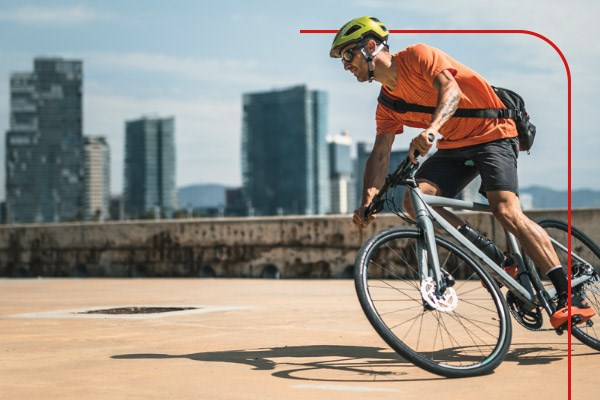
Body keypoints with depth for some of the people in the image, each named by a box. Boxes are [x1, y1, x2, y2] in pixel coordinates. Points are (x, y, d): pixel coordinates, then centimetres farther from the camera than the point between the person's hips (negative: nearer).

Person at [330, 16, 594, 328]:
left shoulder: (417, 56, -12)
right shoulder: (388, 103, 9)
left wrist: (431, 128, -48)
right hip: (454, 147, 7)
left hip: (492, 135, -7)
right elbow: (380, 152, 1)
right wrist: (367, 200, -15)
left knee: (507, 212, -24)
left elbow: (450, 90, -28)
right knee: (414, 200, -17)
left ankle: (571, 297, -23)